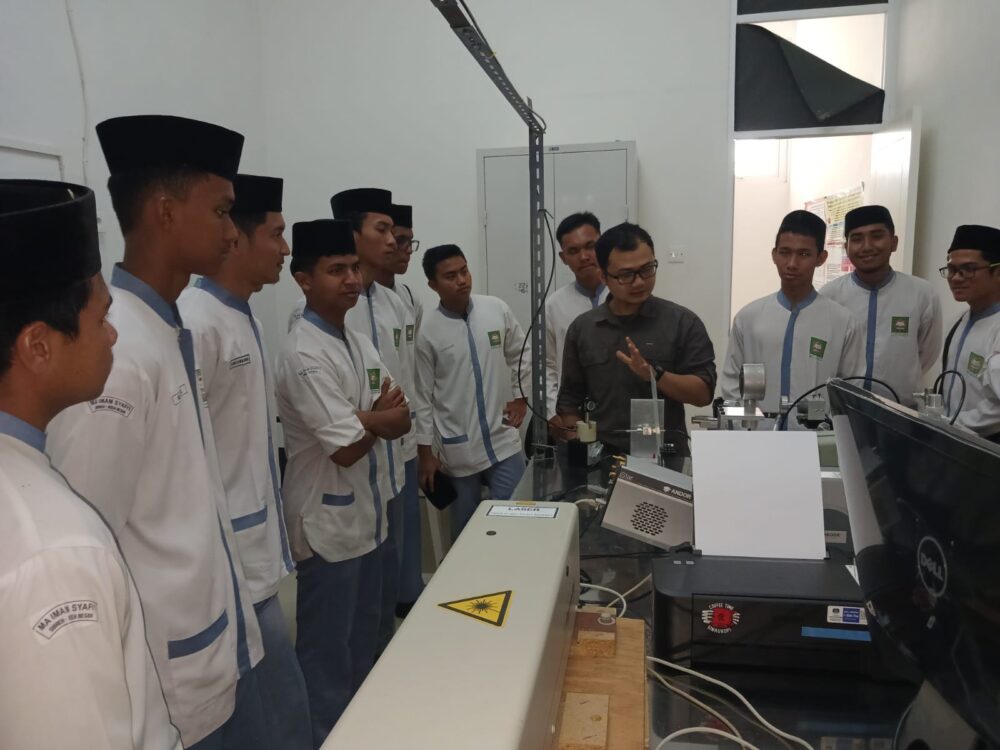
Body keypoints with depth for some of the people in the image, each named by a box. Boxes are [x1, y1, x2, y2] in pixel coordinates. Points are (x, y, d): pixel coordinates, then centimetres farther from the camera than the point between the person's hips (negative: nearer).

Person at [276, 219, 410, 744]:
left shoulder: (360, 344, 7)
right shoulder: (304, 354, -20)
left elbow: (400, 420, 4)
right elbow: (347, 448, -23)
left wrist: (362, 418, -16)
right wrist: (377, 419, -4)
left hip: (368, 515, 9)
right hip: (329, 523, -9)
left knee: (364, 641, 22)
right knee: (327, 651, 8)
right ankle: (327, 737, 27)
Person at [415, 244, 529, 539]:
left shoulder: (497, 309, -2)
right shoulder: (426, 329, -10)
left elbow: (520, 355, 14)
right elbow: (421, 395, -6)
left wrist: (521, 396, 6)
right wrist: (425, 452, -4)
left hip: (504, 442, 2)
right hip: (457, 451, -2)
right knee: (465, 530, 13)